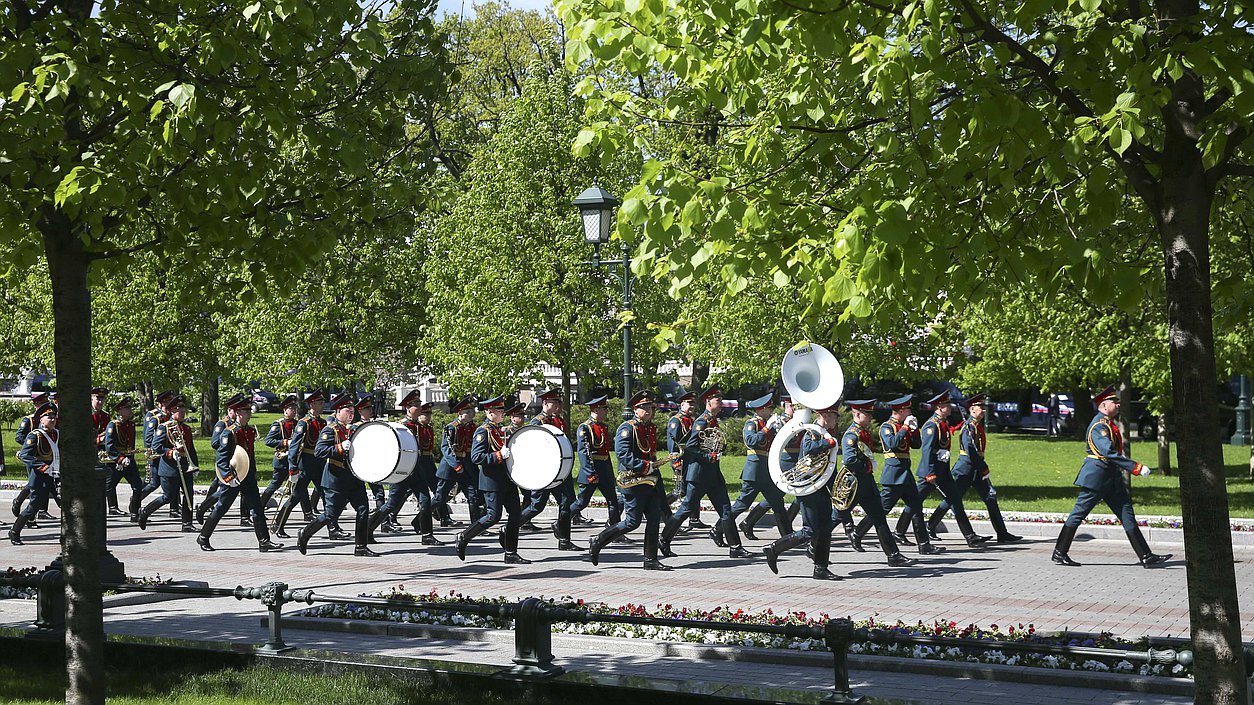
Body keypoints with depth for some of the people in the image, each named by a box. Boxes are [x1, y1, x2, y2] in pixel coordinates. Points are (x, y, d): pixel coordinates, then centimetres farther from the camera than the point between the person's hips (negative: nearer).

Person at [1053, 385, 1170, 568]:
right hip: (1096, 476, -10)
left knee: (1127, 515, 4)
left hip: (1112, 478, 10)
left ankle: (1146, 557, 3)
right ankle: (1059, 553, 8)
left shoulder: (1110, 424, 15)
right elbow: (1108, 453, -27)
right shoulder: (1098, 426, -16)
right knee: (1078, 514, -1)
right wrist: (1136, 467, -29)